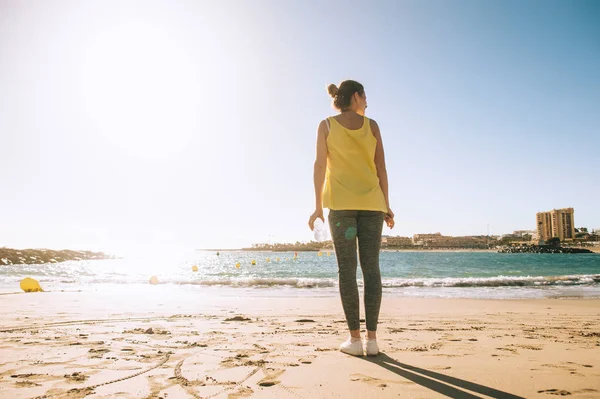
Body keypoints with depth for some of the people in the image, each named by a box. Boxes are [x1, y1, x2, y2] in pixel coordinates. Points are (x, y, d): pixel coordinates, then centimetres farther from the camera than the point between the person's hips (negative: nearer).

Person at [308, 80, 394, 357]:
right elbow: (381, 167, 5)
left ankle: (355, 338, -3)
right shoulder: (371, 125, 8)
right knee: (371, 267, 1)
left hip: (341, 201, -1)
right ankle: (372, 338, 1)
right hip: (371, 201, 2)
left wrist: (318, 206, 0)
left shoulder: (326, 125, 5)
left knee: (347, 269, -2)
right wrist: (386, 205, 9)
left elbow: (320, 165, -2)